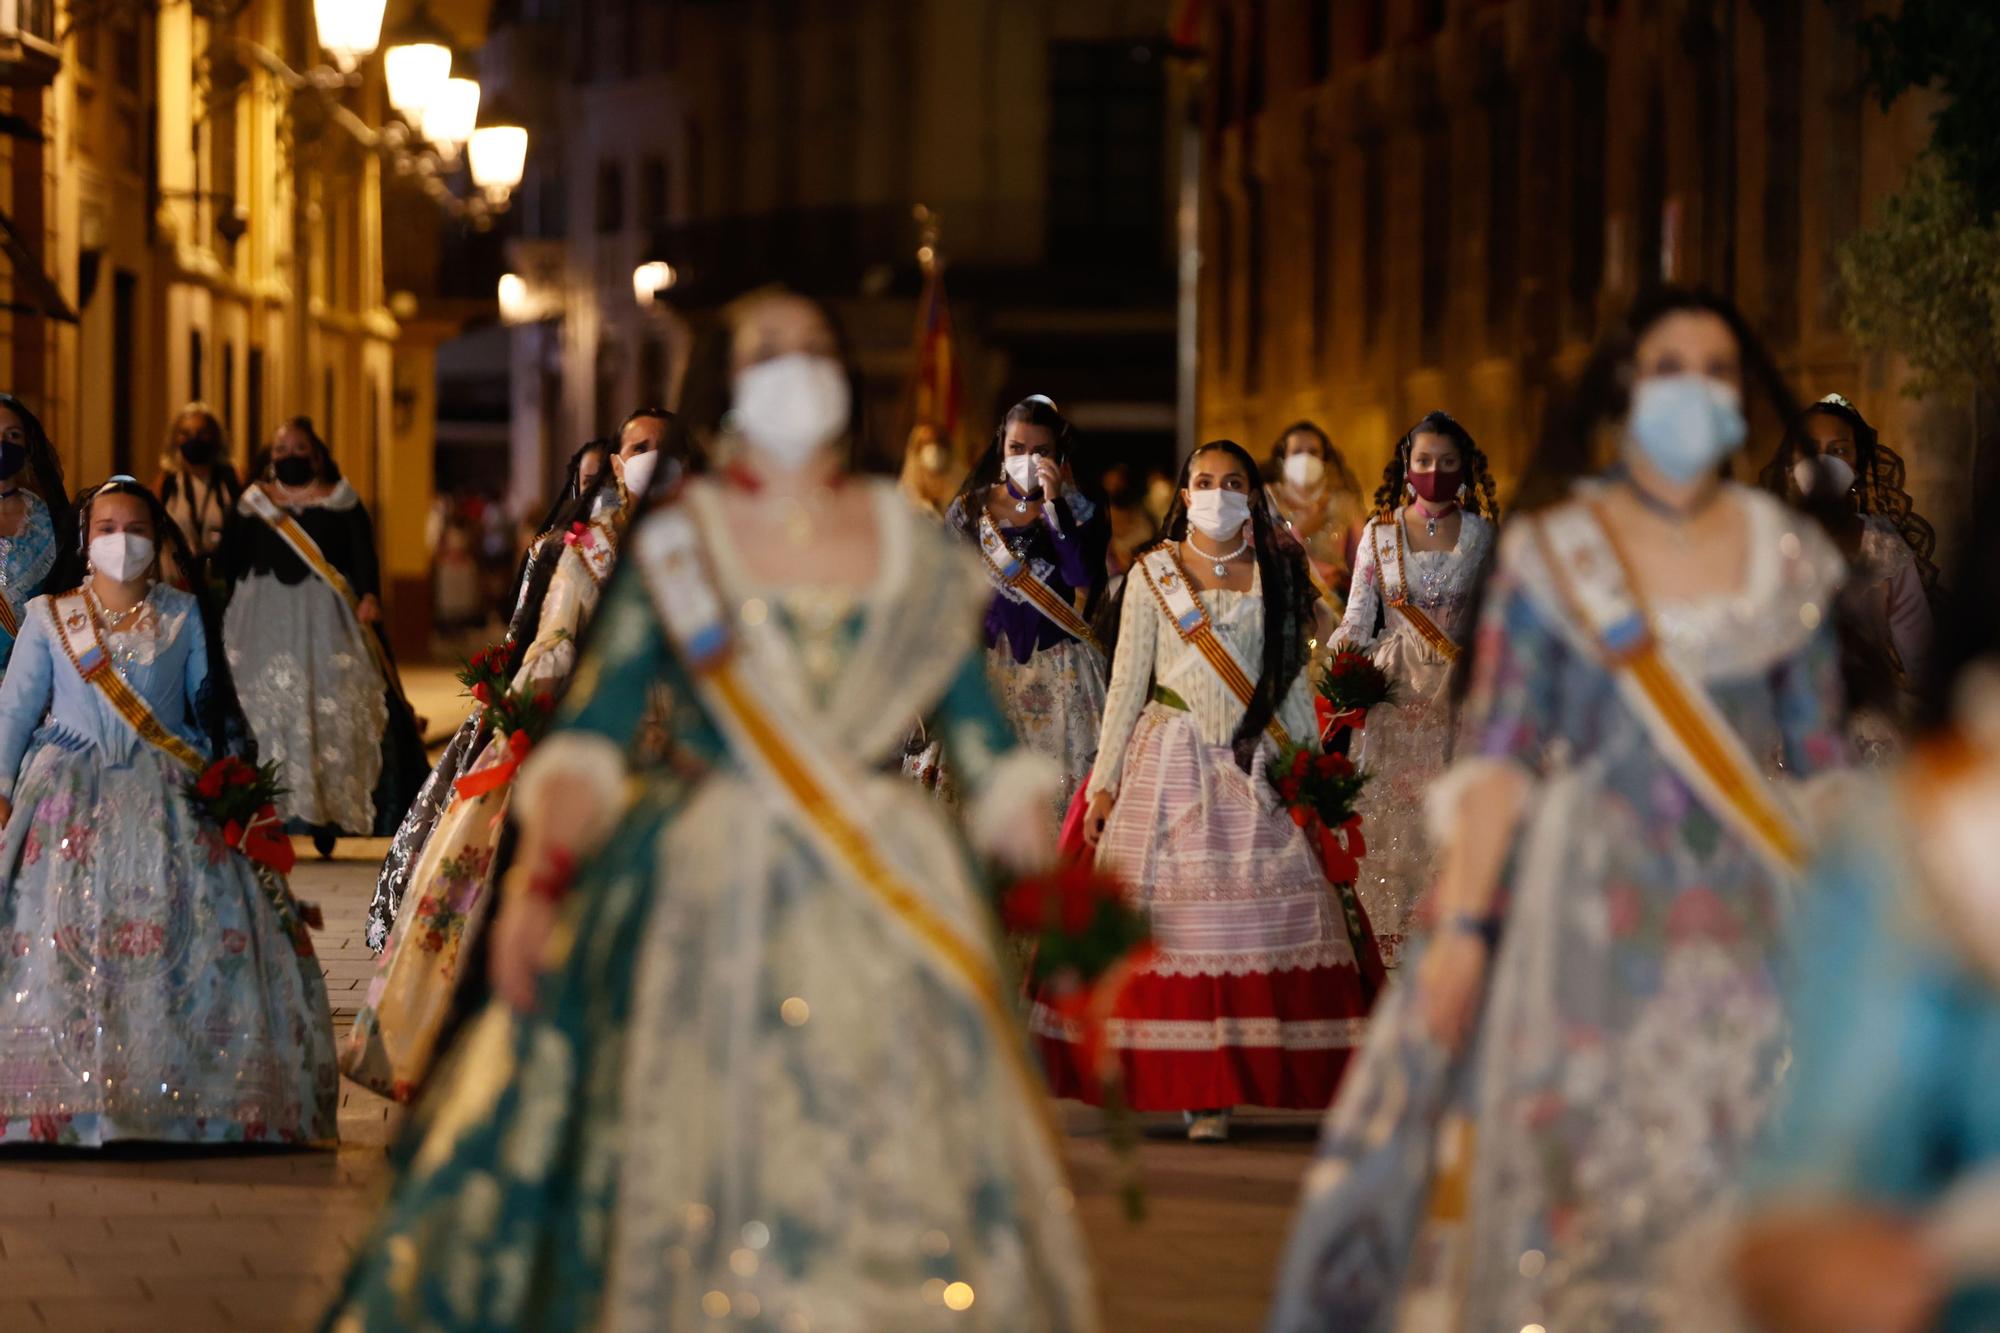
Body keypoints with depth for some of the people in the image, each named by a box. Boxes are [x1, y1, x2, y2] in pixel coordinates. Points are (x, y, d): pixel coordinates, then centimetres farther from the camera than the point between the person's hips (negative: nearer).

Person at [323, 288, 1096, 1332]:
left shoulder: (910, 545, 9)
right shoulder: (674, 544, 3)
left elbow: (986, 748, 10)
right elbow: (590, 733, -5)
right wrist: (541, 875, -17)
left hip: (888, 896, 2)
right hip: (712, 898, -2)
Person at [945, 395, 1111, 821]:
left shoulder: (1080, 510, 1)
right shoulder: (971, 509, 6)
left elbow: (1083, 576, -15)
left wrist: (1054, 503, -17)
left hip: (1060, 669, -2)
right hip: (993, 666, 2)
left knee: (1063, 786, -6)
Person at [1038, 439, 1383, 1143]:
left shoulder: (1278, 577, 10)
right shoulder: (1152, 575, 7)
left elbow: (1295, 685, 13)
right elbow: (1127, 684, 6)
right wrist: (1104, 781, 2)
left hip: (1259, 768, 1)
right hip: (1171, 762, -1)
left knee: (1263, 918, -9)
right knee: (1177, 919, -7)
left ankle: (1230, 1079, -4)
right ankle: (1192, 1084, -4)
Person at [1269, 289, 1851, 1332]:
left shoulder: (1790, 560, 9)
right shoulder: (1553, 552, 3)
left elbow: (1820, 763, 10)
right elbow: (1497, 751, -2)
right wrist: (1463, 925, -10)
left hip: (1750, 922, 2)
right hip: (1592, 912, -2)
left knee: (1741, 1191, -5)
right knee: (1578, 1184, -4)